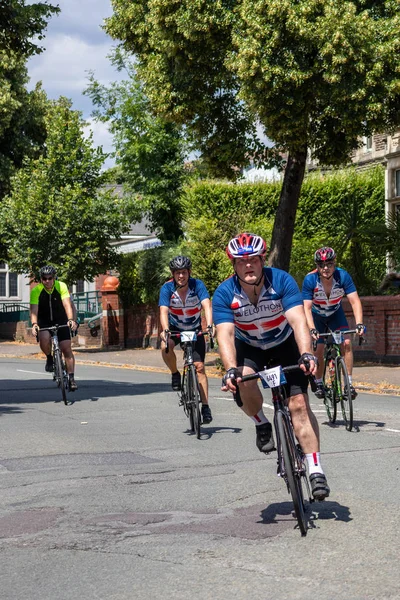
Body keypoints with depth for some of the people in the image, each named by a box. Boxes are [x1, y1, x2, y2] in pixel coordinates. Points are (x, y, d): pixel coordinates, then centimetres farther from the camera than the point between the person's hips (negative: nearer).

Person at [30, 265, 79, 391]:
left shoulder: (61, 286, -18)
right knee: (44, 339, -31)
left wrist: (71, 320, -45)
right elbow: (34, 310, -27)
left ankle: (71, 378, -3)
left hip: (61, 320, 0)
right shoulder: (36, 291, -18)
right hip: (44, 321, 0)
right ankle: (49, 358, 0)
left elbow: (67, 305, -28)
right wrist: (34, 324, -45)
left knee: (67, 348, -10)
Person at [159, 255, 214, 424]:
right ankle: (175, 375, -6)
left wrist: (209, 325, -49)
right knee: (166, 347, -33)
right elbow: (163, 311, -31)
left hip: (195, 329, 0)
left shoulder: (197, 285, -20)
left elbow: (207, 305, -32)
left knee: (200, 367, -9)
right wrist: (165, 330, -49)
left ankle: (205, 406, -5)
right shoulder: (167, 288, -19)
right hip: (175, 328, 0)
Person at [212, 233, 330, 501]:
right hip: (249, 348, 1)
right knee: (244, 380, -33)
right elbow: (225, 334, -32)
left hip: (285, 345, -1)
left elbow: (298, 320, -35)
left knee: (299, 403, -15)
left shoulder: (282, 281, -26)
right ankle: (262, 425, -4)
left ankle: (316, 470, -12)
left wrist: (306, 354, -51)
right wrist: (231, 369, -48)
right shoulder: (224, 293, -23)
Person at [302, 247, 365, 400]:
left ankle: (349, 383, -11)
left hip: (336, 314, 1)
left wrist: (359, 324, -43)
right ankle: (319, 383, 13)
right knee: (319, 350, -9)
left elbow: (355, 301, -29)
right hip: (317, 316, -1)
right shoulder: (310, 280, -30)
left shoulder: (343, 276, -27)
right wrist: (312, 329, -45)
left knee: (346, 343, -17)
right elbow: (307, 308, -32)